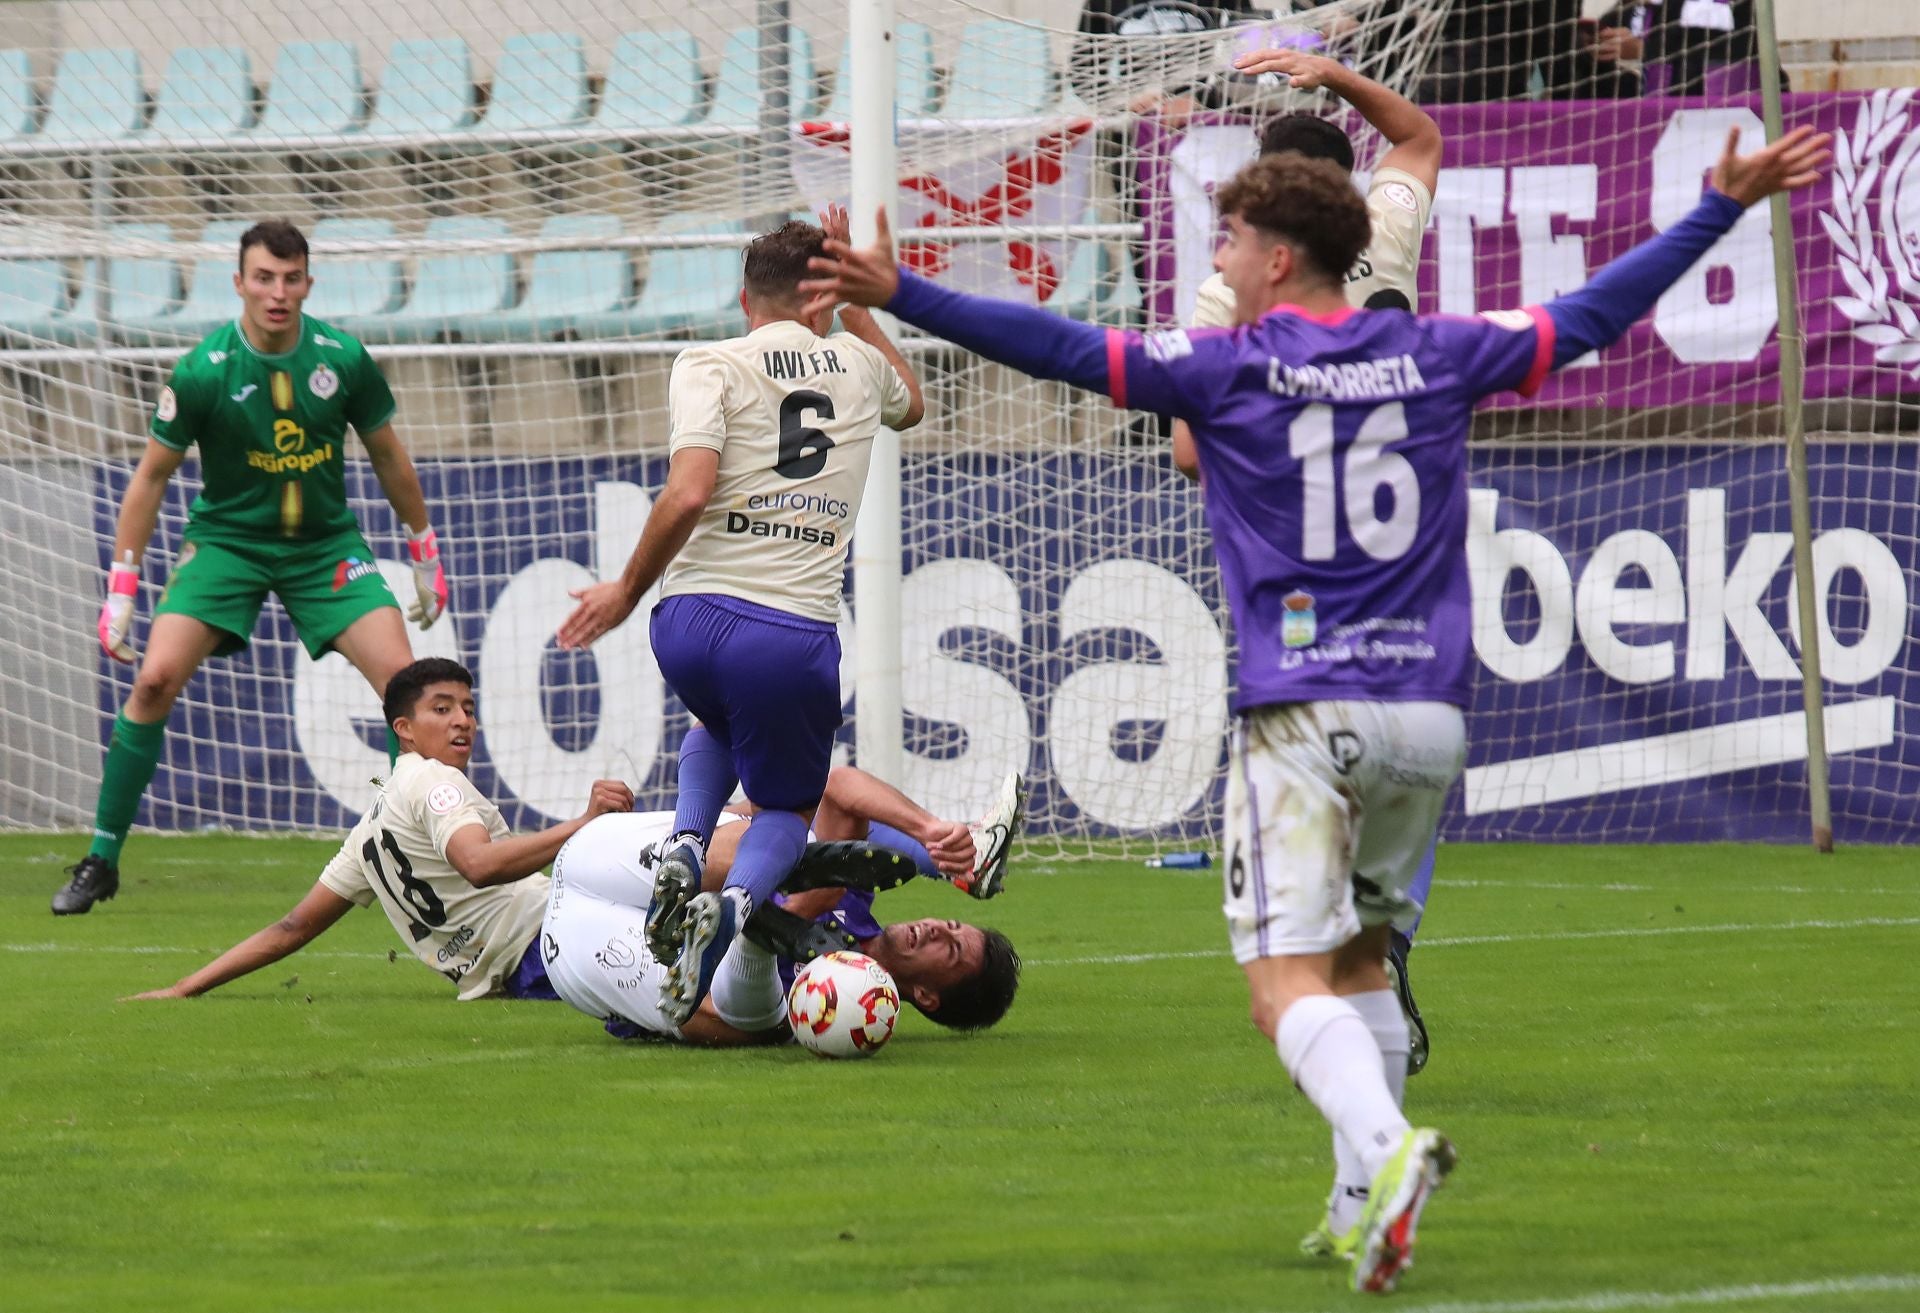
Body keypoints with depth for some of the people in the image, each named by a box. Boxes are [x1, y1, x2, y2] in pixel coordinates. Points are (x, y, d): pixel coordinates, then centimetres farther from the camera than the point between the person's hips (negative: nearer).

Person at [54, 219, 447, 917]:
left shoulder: (343, 358, -10)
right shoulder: (201, 373, -16)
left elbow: (387, 454, 7)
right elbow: (152, 474, -5)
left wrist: (425, 554, 13)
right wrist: (121, 588, -7)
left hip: (326, 542, 2)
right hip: (227, 539, -2)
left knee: (402, 676, -14)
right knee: (155, 680, -18)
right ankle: (101, 860, -5)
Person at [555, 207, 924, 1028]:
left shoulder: (710, 366, 3)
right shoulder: (858, 366, 13)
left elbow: (688, 494, -12)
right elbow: (910, 404, 40)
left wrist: (627, 589, 0)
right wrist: (856, 301, 43)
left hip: (690, 619, 1)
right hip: (796, 635, -1)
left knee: (720, 725, 36)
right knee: (788, 808, 19)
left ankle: (685, 849, 8)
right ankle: (735, 903, -15)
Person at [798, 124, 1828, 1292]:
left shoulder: (1229, 367, -2)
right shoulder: (1437, 356, 9)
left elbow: (1060, 348, -7)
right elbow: (1594, 316, 17)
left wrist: (902, 295, -5)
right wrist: (1726, 207, 26)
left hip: (1304, 714, -5)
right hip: (1430, 712, 5)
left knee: (1289, 978, -9)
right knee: (1361, 952, 22)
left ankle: (1385, 1147, -35)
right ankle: (1371, 1207, 15)